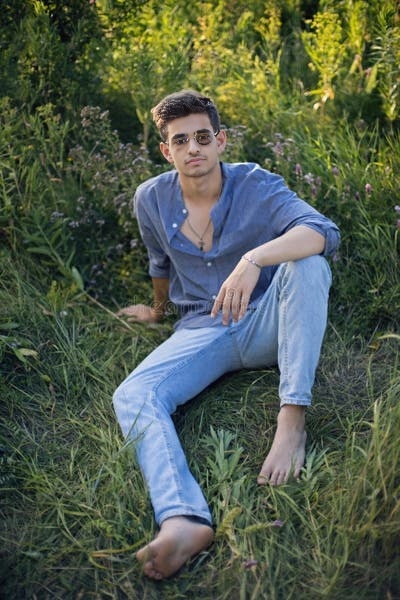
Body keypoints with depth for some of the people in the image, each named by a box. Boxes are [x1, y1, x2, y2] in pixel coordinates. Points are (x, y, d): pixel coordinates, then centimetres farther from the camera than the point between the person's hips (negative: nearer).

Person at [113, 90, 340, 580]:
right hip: (203, 332, 2)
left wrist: (254, 259, -46)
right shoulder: (151, 200, -1)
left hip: (267, 324, -1)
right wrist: (158, 312, 36)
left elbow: (323, 232, -29)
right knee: (132, 396, -26)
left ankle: (292, 417, -31)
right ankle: (183, 519, -49)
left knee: (308, 263, -31)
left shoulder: (255, 186, -11)